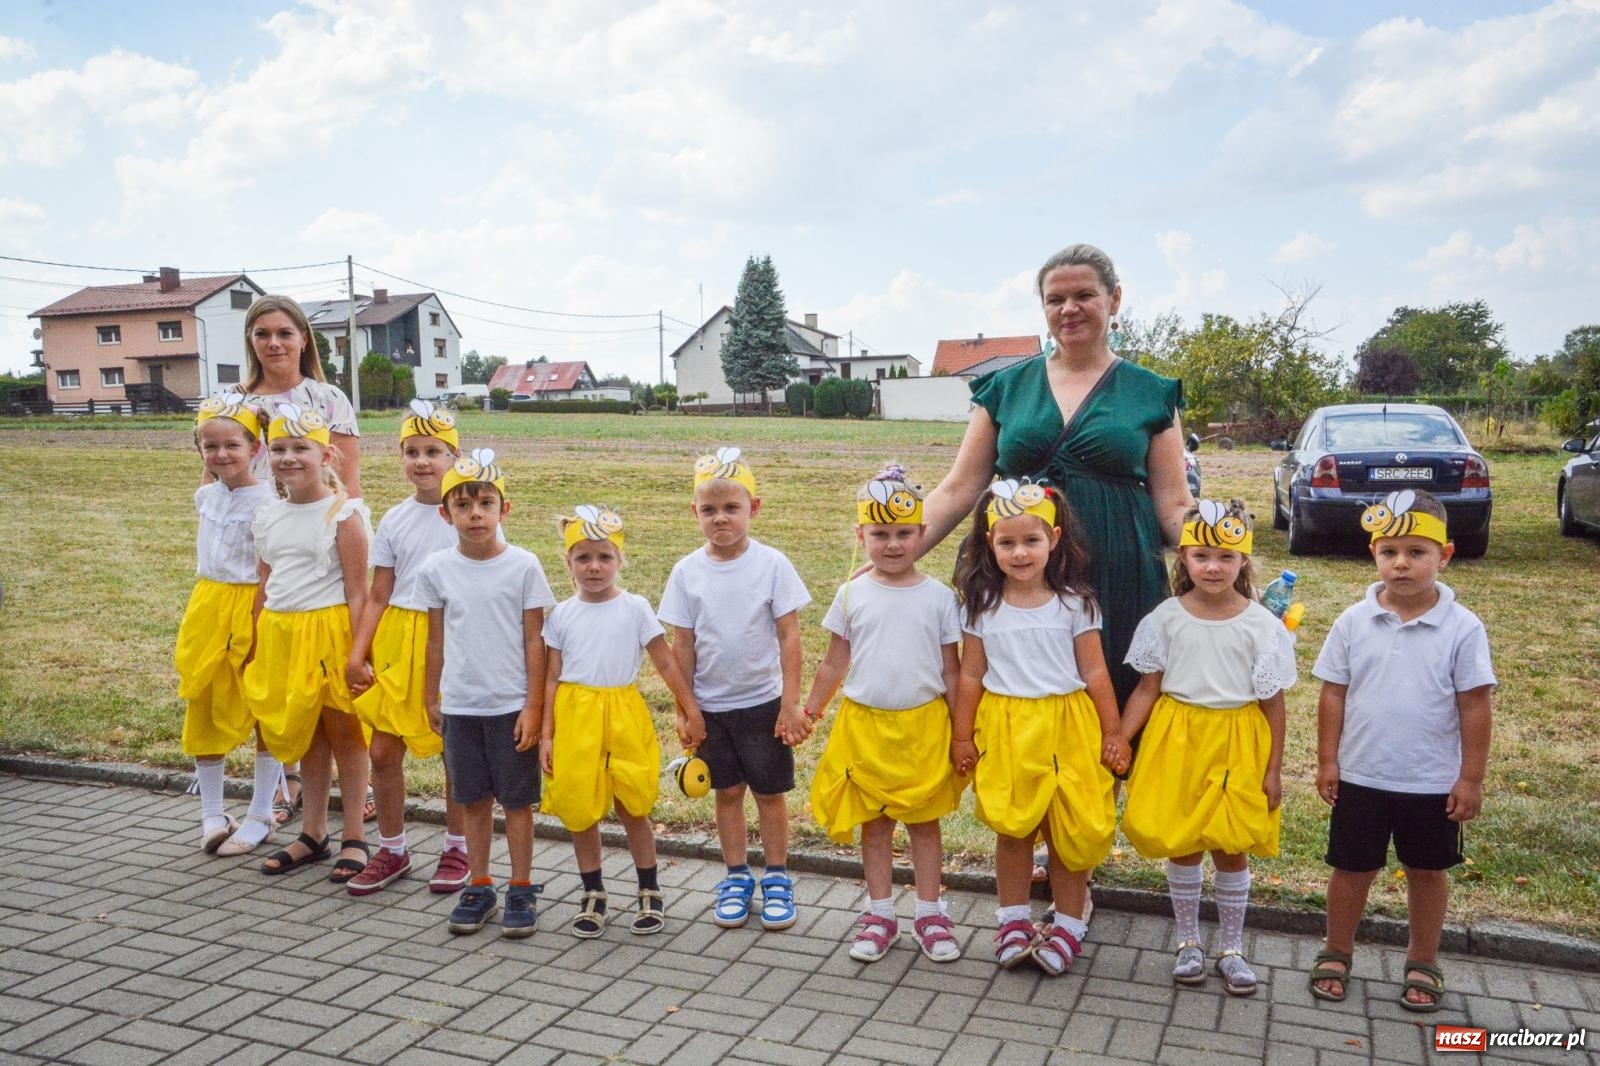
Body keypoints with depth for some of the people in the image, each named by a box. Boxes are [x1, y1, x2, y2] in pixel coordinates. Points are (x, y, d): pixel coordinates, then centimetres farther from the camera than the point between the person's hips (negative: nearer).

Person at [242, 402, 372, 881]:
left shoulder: (342, 514, -9)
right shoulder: (268, 518, 9)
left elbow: (356, 592, -11)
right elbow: (265, 589, 16)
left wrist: (357, 653, -16)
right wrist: (256, 649, 14)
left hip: (329, 631, -6)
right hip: (281, 634, 6)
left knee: (344, 733, 5)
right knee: (305, 734, 15)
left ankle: (354, 838, 16)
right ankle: (313, 834, 27)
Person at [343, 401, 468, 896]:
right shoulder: (395, 520, 5)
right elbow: (378, 596, 6)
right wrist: (357, 653, -2)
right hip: (398, 642, 4)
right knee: (383, 750, 6)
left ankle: (457, 849, 25)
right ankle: (391, 850, 25)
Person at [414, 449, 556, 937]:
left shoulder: (523, 565, -8)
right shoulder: (436, 568, 0)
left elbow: (534, 641, -6)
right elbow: (436, 640, 9)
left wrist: (533, 706, -8)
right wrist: (431, 699, 12)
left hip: (512, 705, -3)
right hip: (460, 706, 3)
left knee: (517, 800, 7)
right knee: (473, 800, 13)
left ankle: (521, 891, 20)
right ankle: (479, 888, 27)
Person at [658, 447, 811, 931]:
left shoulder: (771, 564, -11)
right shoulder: (688, 571, -4)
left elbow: (789, 637, -9)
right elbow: (683, 645, 1)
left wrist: (790, 704, -10)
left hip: (763, 702, -2)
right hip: (710, 705, 2)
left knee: (770, 793, 9)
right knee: (727, 792, 14)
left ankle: (777, 880, 25)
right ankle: (736, 879, 29)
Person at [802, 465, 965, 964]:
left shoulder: (939, 597, -3)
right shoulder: (852, 595, -2)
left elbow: (951, 670, 1)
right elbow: (834, 663, 6)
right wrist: (809, 711, 2)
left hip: (925, 724, -1)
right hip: (865, 723, 1)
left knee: (924, 821, 10)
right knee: (874, 823, 11)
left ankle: (929, 914, 24)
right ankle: (880, 915, 24)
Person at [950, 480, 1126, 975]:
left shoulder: (1073, 603, -4)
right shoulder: (981, 605, -1)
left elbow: (1095, 672, -1)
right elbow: (971, 675, 3)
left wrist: (1113, 734, -1)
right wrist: (962, 736, 3)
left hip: (1066, 727, -1)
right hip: (1005, 729, 1)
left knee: (1068, 828, 6)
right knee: (1011, 829, 11)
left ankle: (1068, 925, 22)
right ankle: (1013, 921, 26)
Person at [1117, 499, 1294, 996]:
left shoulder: (1263, 625, -7)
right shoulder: (1166, 618, -5)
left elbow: (1273, 702, -2)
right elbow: (1147, 688, -1)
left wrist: (1274, 768, -2)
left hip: (1236, 746, -1)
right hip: (1177, 741, 1)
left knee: (1231, 849, 8)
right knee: (1181, 845, 9)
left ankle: (1232, 949, 27)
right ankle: (1188, 944, 27)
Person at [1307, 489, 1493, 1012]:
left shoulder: (1462, 628, -10)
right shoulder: (1354, 622, -6)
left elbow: (1474, 705, -6)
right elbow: (1333, 694, -1)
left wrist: (1470, 778, -6)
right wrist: (1327, 761, -1)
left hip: (1433, 783, -1)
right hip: (1361, 778, 1)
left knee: (1427, 871, 16)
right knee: (1353, 868, 13)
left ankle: (1423, 963, 36)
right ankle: (1336, 954, 33)